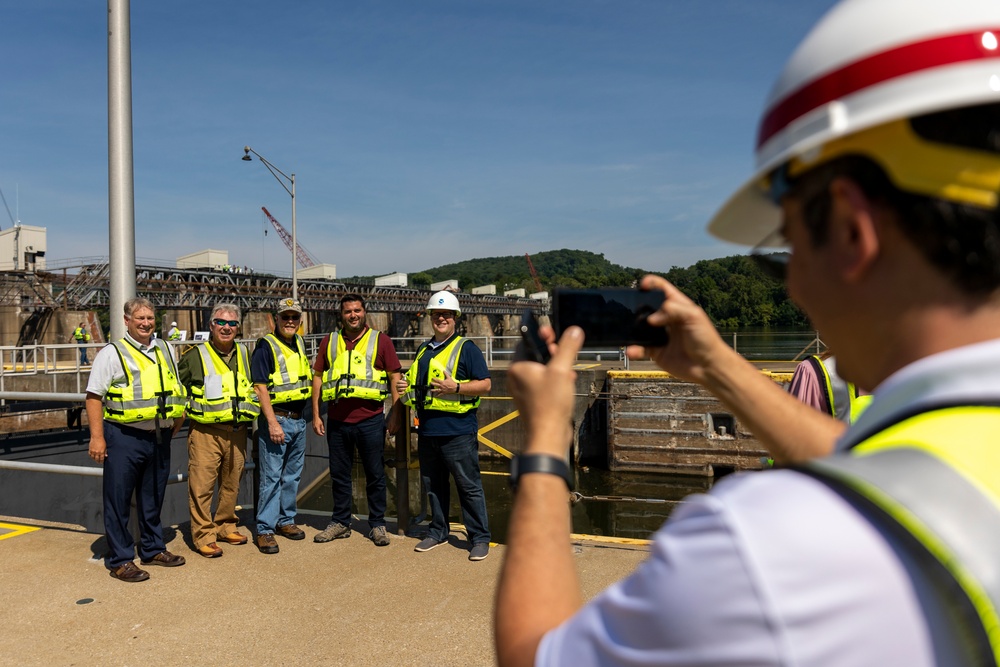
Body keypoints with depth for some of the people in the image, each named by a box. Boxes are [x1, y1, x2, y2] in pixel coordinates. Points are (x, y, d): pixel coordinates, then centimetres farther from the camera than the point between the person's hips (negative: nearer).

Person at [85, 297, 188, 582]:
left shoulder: (164, 350, 12)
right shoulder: (112, 353, -5)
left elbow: (176, 388, 22)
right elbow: (94, 397, -9)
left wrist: (175, 419, 13)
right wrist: (97, 437, -15)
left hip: (159, 436, 6)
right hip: (124, 437, -6)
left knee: (153, 497, 17)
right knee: (119, 500, 1)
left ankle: (152, 549, 30)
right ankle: (120, 560, 12)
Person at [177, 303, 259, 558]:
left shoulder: (244, 354, 12)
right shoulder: (195, 355, -2)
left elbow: (255, 386, 26)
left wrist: (251, 414, 20)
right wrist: (174, 426, -1)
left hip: (237, 432, 5)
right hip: (206, 432, -4)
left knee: (232, 484, 13)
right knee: (202, 486, -5)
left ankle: (225, 527, 28)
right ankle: (204, 536, 6)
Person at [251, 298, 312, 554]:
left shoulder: (299, 343, 13)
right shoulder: (266, 346, -9)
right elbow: (260, 387, -15)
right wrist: (272, 423, -20)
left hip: (298, 419, 7)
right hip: (276, 419, -7)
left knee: (292, 475, 14)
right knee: (271, 477, -4)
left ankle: (285, 520, 27)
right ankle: (264, 530, 4)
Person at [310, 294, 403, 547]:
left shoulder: (380, 340, 1)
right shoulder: (330, 342, 9)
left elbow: (394, 378, 0)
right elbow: (317, 376, 12)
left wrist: (396, 415, -5)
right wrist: (316, 415, 6)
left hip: (370, 419, -3)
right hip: (337, 420, 3)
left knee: (375, 475, 6)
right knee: (339, 474, 13)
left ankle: (377, 524, 18)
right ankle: (341, 523, 26)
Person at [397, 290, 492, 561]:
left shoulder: (466, 348, -3)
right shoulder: (423, 350, 17)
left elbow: (485, 385, -8)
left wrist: (456, 387, -20)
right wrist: (407, 388, 7)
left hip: (458, 431, -6)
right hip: (428, 431, 7)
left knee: (469, 486, -1)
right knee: (433, 484, 16)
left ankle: (479, 538, 10)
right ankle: (438, 531, 31)